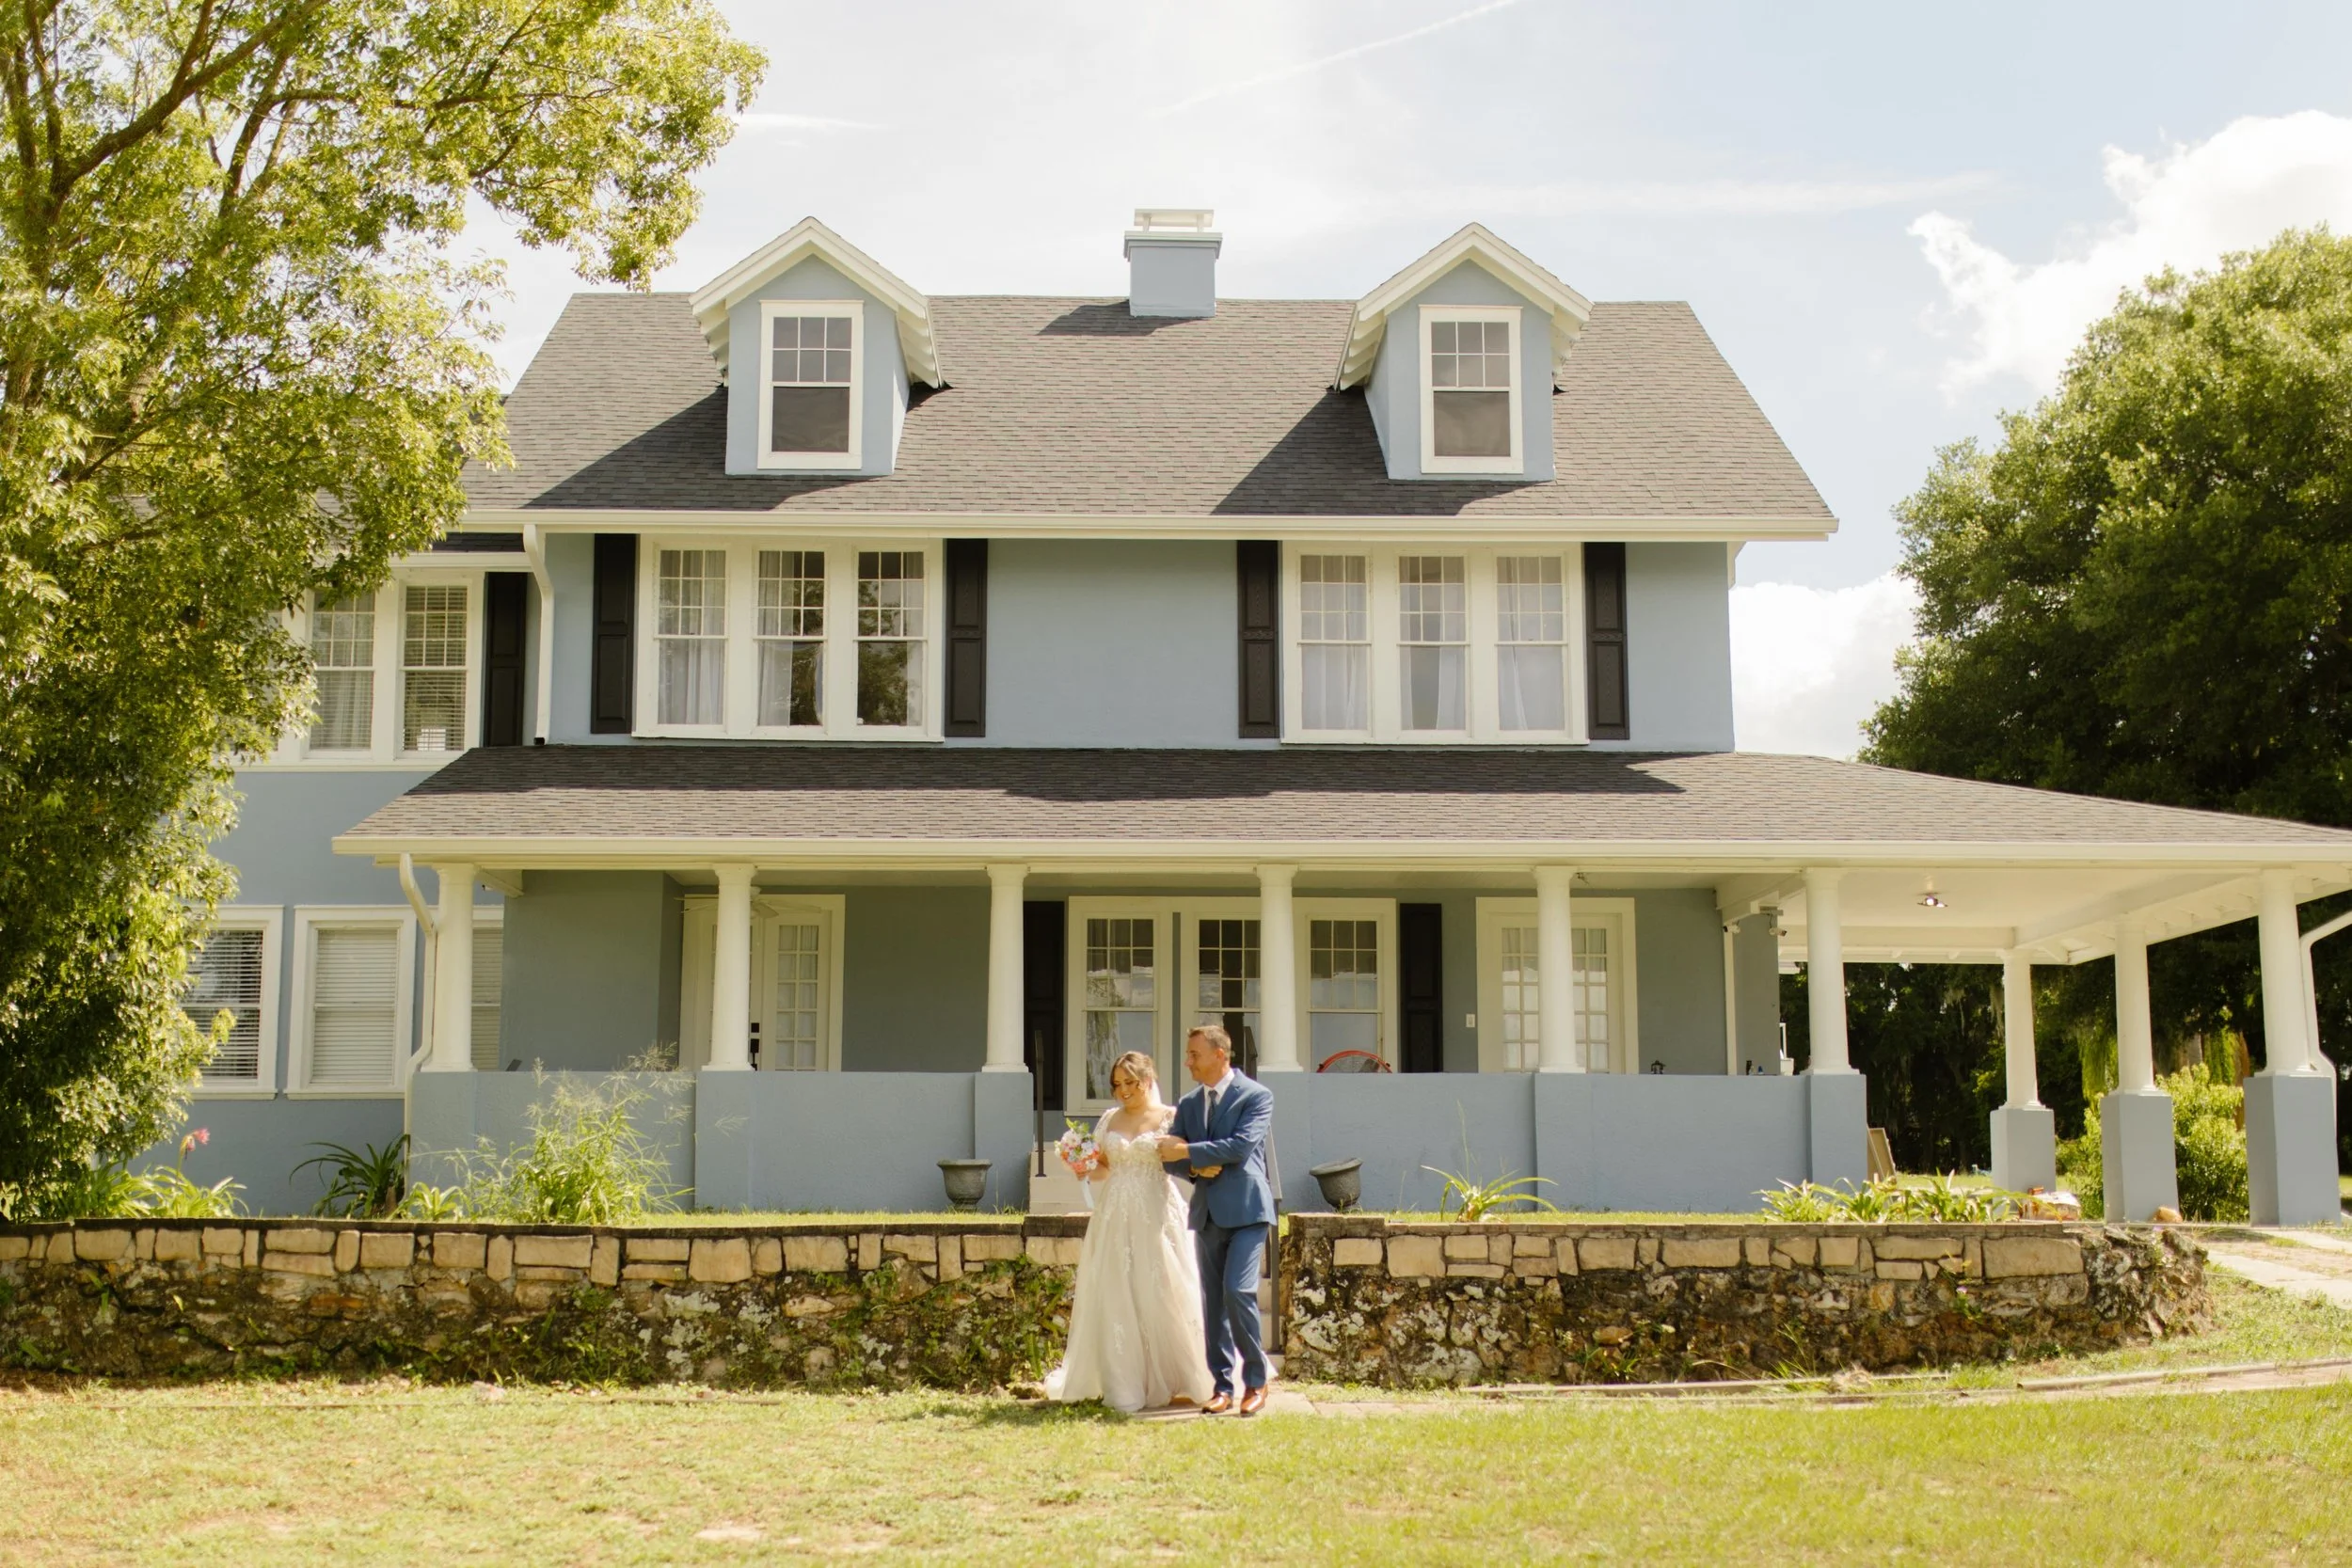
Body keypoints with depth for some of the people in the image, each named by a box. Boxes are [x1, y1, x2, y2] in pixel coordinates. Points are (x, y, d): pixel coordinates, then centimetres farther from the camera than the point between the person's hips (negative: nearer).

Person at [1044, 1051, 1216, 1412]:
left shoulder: (1170, 1118, 0)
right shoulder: (1109, 1120, 13)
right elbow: (1103, 1168, 16)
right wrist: (1087, 1170, -4)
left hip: (1156, 1216, -4)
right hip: (1115, 1216, 4)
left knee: (1162, 1295, -3)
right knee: (1115, 1298, 2)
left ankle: (1181, 1381, 6)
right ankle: (1125, 1386, 7)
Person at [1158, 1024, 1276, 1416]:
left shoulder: (1256, 1096, -4)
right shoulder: (1188, 1104, 14)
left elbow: (1242, 1145, -16)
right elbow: (1169, 1152, 11)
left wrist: (1187, 1152, -16)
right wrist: (1196, 1167, -9)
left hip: (1246, 1209, -6)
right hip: (1207, 1212, 6)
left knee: (1238, 1292, -16)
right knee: (1212, 1302, 5)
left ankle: (1256, 1380, -2)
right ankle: (1222, 1386, 11)